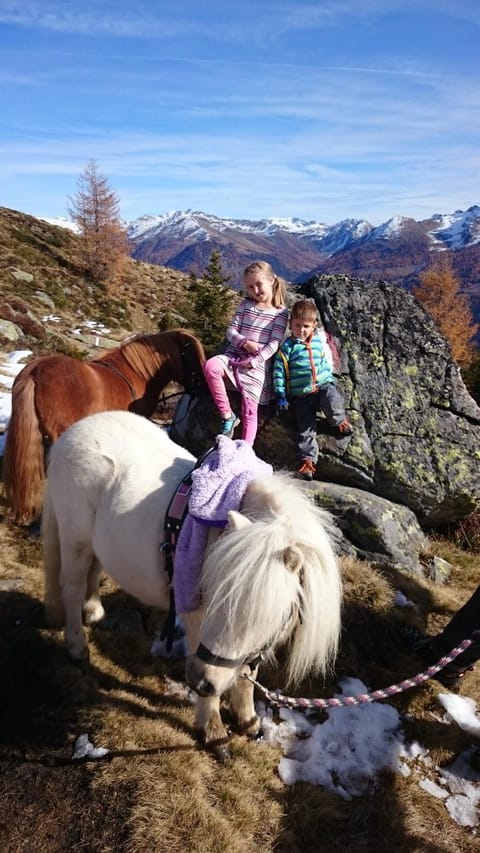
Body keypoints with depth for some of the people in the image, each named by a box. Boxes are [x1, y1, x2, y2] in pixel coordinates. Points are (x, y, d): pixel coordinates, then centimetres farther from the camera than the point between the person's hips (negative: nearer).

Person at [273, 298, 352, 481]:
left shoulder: (319, 341, 8)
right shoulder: (287, 347, -4)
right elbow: (278, 372, -4)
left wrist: (331, 380, 22)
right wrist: (280, 396, -6)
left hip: (323, 386, 2)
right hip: (300, 395, -1)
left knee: (333, 402, -30)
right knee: (305, 428, -6)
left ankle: (340, 421, 0)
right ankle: (307, 459, -2)